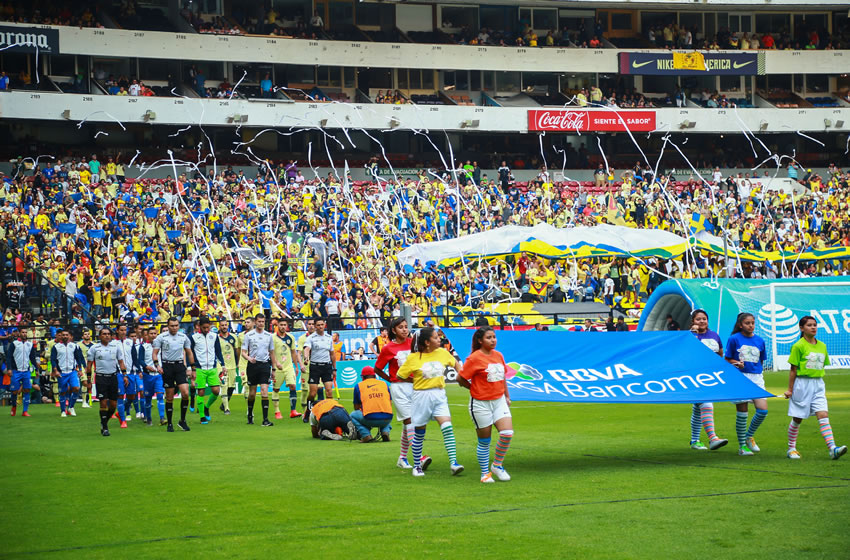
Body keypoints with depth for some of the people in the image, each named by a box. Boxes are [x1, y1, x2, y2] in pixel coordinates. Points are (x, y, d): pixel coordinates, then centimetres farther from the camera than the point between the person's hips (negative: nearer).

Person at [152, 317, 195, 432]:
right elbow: (155, 353, 0)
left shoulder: (183, 337, 7)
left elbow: (189, 353, 16)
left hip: (180, 366, 2)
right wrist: (157, 365, -15)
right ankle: (169, 424, 13)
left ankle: (182, 421, 2)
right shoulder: (162, 337, -2)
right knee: (169, 398, 1)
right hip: (167, 366, -2)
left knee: (185, 393, -12)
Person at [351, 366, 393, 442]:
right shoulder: (384, 384, 20)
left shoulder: (358, 386, 14)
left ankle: (366, 435, 3)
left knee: (353, 415, 24)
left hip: (370, 419, -3)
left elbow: (356, 407, 21)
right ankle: (385, 431, 8)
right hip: (387, 419, 3)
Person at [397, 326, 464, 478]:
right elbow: (400, 376, 1)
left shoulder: (442, 353, 3)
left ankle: (454, 463, -18)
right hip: (421, 396, -2)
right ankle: (417, 466, 23)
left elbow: (455, 364, 22)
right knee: (419, 434, 7)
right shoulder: (413, 358, -8)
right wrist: (416, 380, 0)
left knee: (447, 428, -15)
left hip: (439, 396, 2)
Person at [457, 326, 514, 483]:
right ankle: (485, 473, 19)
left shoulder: (498, 355, 8)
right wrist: (475, 389, 3)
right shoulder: (474, 358, -13)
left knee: (507, 433, -11)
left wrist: (507, 396, 19)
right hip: (481, 404, -5)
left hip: (499, 401, 5)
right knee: (484, 441, 4)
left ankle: (497, 465, 9)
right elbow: (460, 379, -10)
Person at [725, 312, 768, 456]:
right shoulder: (734, 339, -1)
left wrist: (758, 371, 6)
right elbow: (727, 359, 2)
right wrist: (737, 363, -15)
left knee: (763, 411, -7)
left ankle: (749, 436, 17)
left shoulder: (759, 340, 9)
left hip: (756, 377, 3)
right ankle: (742, 446, 10)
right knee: (742, 412, -1)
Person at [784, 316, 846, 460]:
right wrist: (790, 389, -5)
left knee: (823, 416, -9)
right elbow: (793, 369, -6)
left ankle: (833, 449, -20)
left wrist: (821, 385, 17)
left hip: (818, 385, 4)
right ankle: (791, 449, 21)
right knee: (797, 419, 6)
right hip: (802, 383, -4)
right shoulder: (798, 346, -8)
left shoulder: (822, 346, 9)